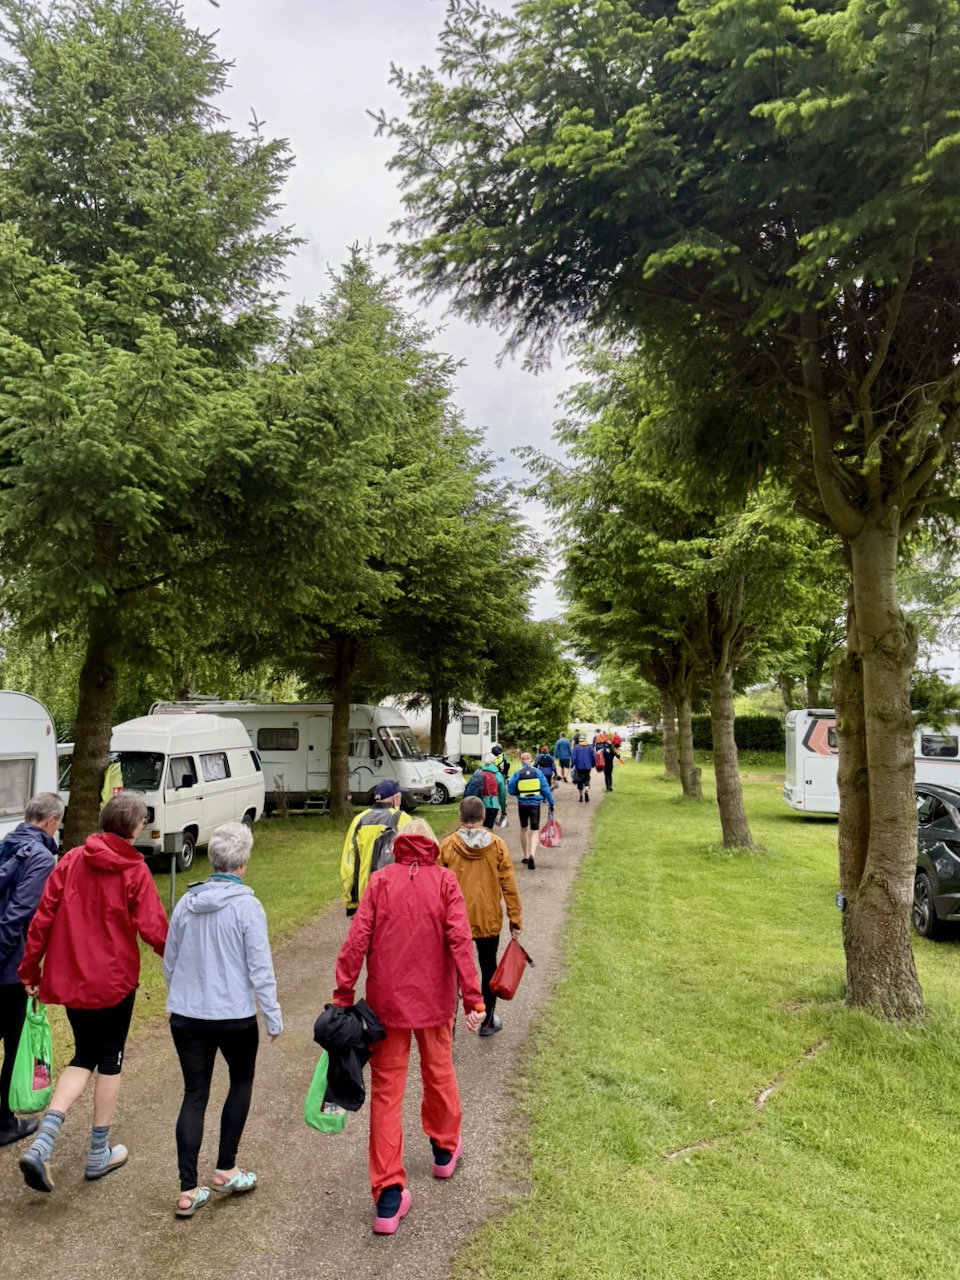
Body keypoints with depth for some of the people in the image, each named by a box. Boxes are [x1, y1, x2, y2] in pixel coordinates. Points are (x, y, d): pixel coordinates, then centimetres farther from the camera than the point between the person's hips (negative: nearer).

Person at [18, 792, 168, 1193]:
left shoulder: (71, 861, -2)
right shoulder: (134, 871, -15)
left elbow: (43, 917, -1)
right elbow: (154, 929, -17)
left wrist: (30, 968, 10)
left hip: (68, 979, 4)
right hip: (113, 980, -4)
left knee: (83, 1056, 21)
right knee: (109, 1060, 15)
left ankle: (42, 1142, 4)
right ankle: (99, 1154, 26)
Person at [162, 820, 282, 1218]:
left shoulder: (186, 903, -2)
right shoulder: (247, 906, -16)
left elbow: (169, 962, 10)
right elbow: (260, 969, -14)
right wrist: (273, 1017, -3)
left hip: (186, 1016, 4)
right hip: (235, 1016, -4)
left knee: (194, 1095, 13)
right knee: (241, 1081, 20)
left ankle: (188, 1190, 16)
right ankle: (225, 1169, 23)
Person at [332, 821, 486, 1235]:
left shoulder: (380, 880, -4)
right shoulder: (445, 880, -5)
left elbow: (357, 940, -9)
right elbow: (460, 941, -12)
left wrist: (343, 995, -5)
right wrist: (473, 998, -12)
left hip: (386, 1002, 0)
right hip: (434, 1000, 1)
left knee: (386, 1092, 8)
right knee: (439, 1073, 23)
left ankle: (389, 1196, 7)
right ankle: (444, 1149, 45)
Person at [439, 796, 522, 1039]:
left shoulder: (447, 845, -9)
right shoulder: (497, 845, -7)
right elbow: (509, 885, -6)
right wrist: (515, 918, 2)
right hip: (489, 919, 1)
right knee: (488, 967, 18)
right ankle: (488, 1021, 29)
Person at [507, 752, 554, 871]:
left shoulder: (517, 773, -6)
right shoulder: (538, 772, -4)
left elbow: (511, 790, -3)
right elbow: (546, 788, -2)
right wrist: (551, 803, 5)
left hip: (522, 804, 1)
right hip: (535, 804, -1)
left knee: (524, 829, 20)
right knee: (535, 831, 2)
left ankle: (525, 857, 28)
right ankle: (532, 855, -21)